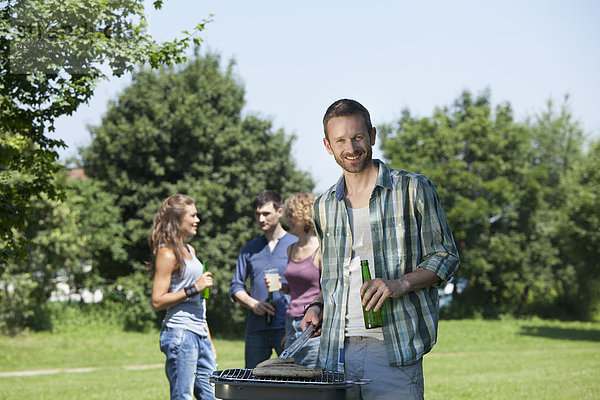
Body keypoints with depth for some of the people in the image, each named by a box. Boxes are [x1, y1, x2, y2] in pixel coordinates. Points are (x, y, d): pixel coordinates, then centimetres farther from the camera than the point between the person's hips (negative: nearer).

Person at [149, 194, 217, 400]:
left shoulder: (189, 250, 18)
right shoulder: (167, 254, -9)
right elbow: (157, 302, -14)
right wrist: (193, 288, -16)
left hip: (199, 336, 9)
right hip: (180, 334, -9)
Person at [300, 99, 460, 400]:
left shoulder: (413, 190, 2)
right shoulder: (323, 207, 16)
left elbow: (445, 257, 3)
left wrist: (401, 284, -13)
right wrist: (318, 306, 9)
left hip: (394, 347, -4)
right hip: (337, 353, 4)